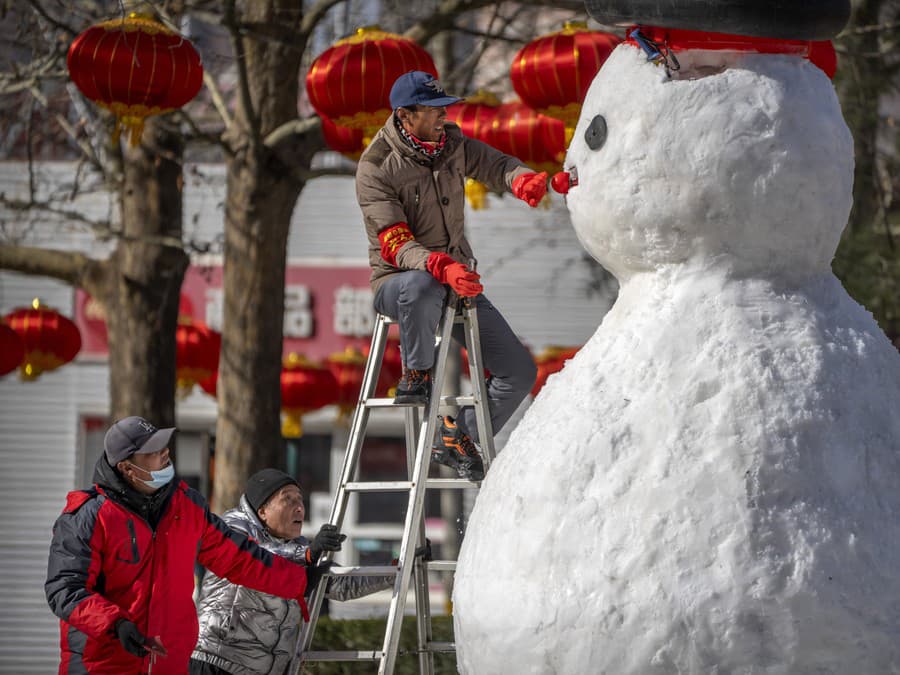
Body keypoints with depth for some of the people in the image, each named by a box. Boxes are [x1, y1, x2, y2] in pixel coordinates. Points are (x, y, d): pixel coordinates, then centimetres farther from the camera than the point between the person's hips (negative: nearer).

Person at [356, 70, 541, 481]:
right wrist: (442, 266, -44)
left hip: (458, 279, 6)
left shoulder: (451, 144, 1)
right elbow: (395, 246, -25)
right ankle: (415, 377, -21)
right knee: (422, 285, -44)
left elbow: (496, 165, -10)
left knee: (519, 371, -1)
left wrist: (523, 179, -36)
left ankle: (459, 440, 18)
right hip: (397, 282, -6)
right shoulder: (376, 168, -17)